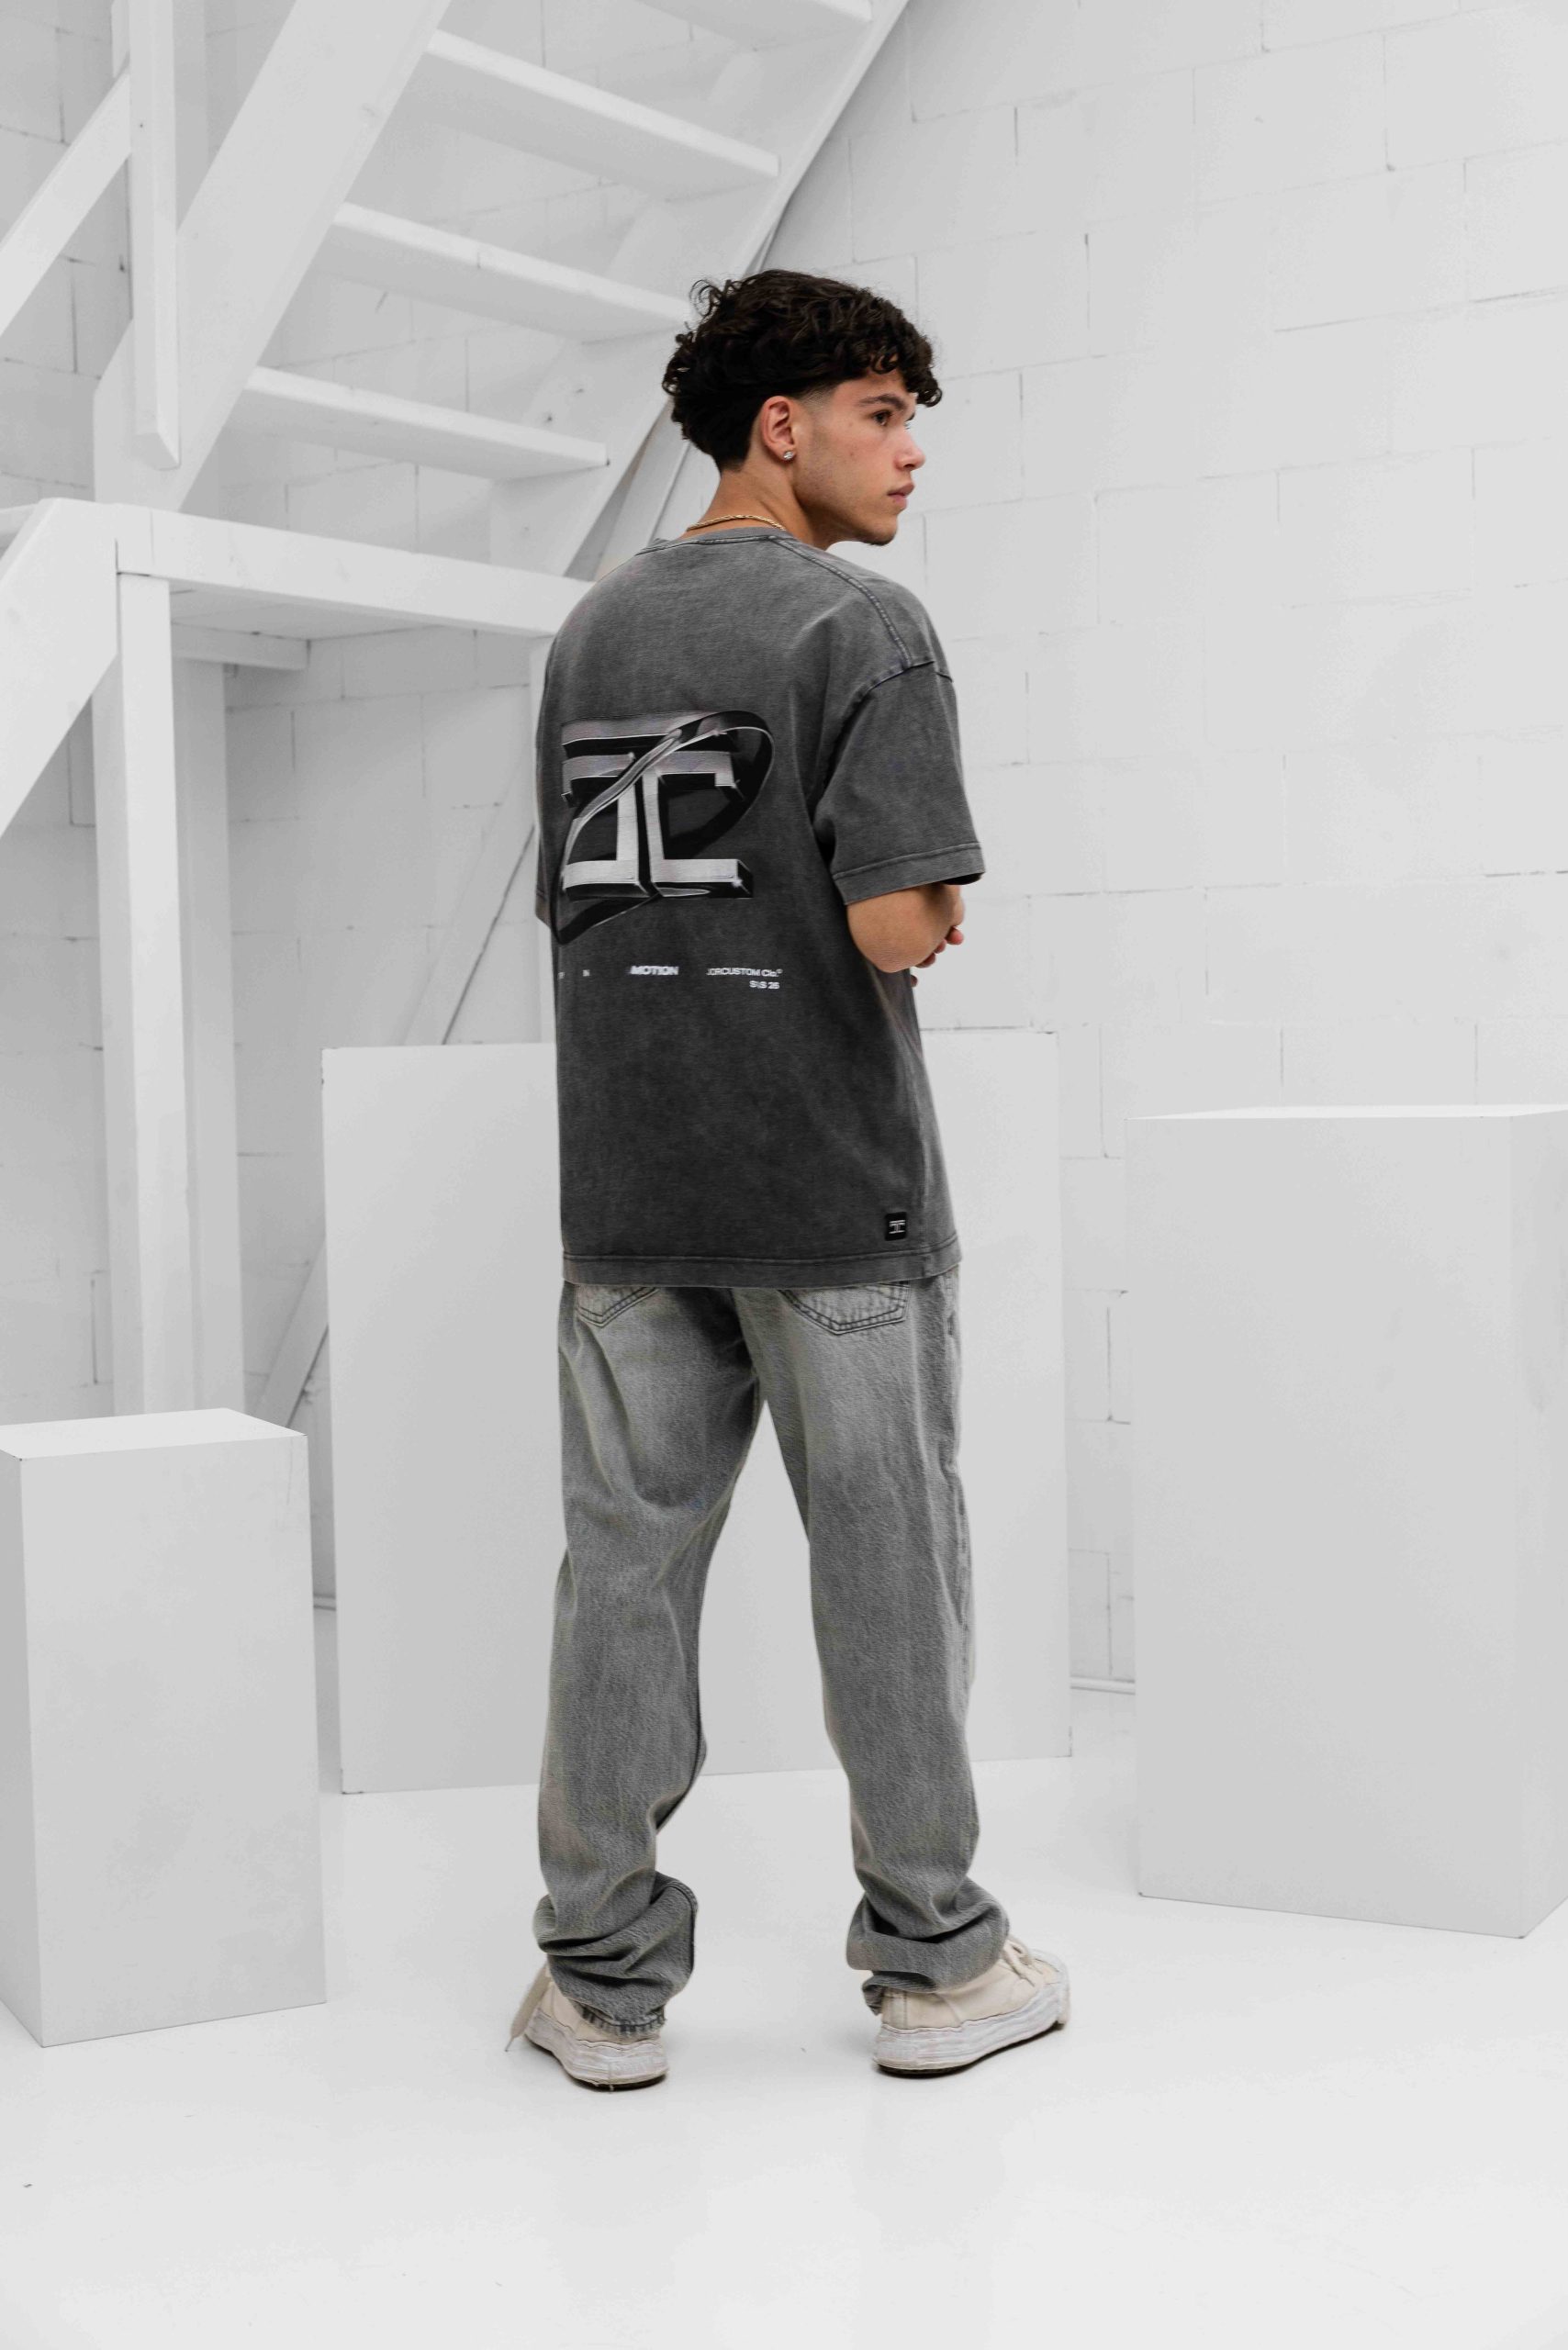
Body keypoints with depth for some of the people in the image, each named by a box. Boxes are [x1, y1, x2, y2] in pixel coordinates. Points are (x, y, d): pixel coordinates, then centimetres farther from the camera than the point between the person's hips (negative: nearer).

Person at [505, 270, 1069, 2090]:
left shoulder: (589, 633, 13)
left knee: (626, 1556, 9)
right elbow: (896, 927, -19)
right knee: (885, 1557, 6)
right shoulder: (862, 627, -10)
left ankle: (603, 1978, 17)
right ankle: (933, 1962, 19)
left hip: (627, 1180, 6)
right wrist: (934, 914, 3)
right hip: (830, 1183, -5)